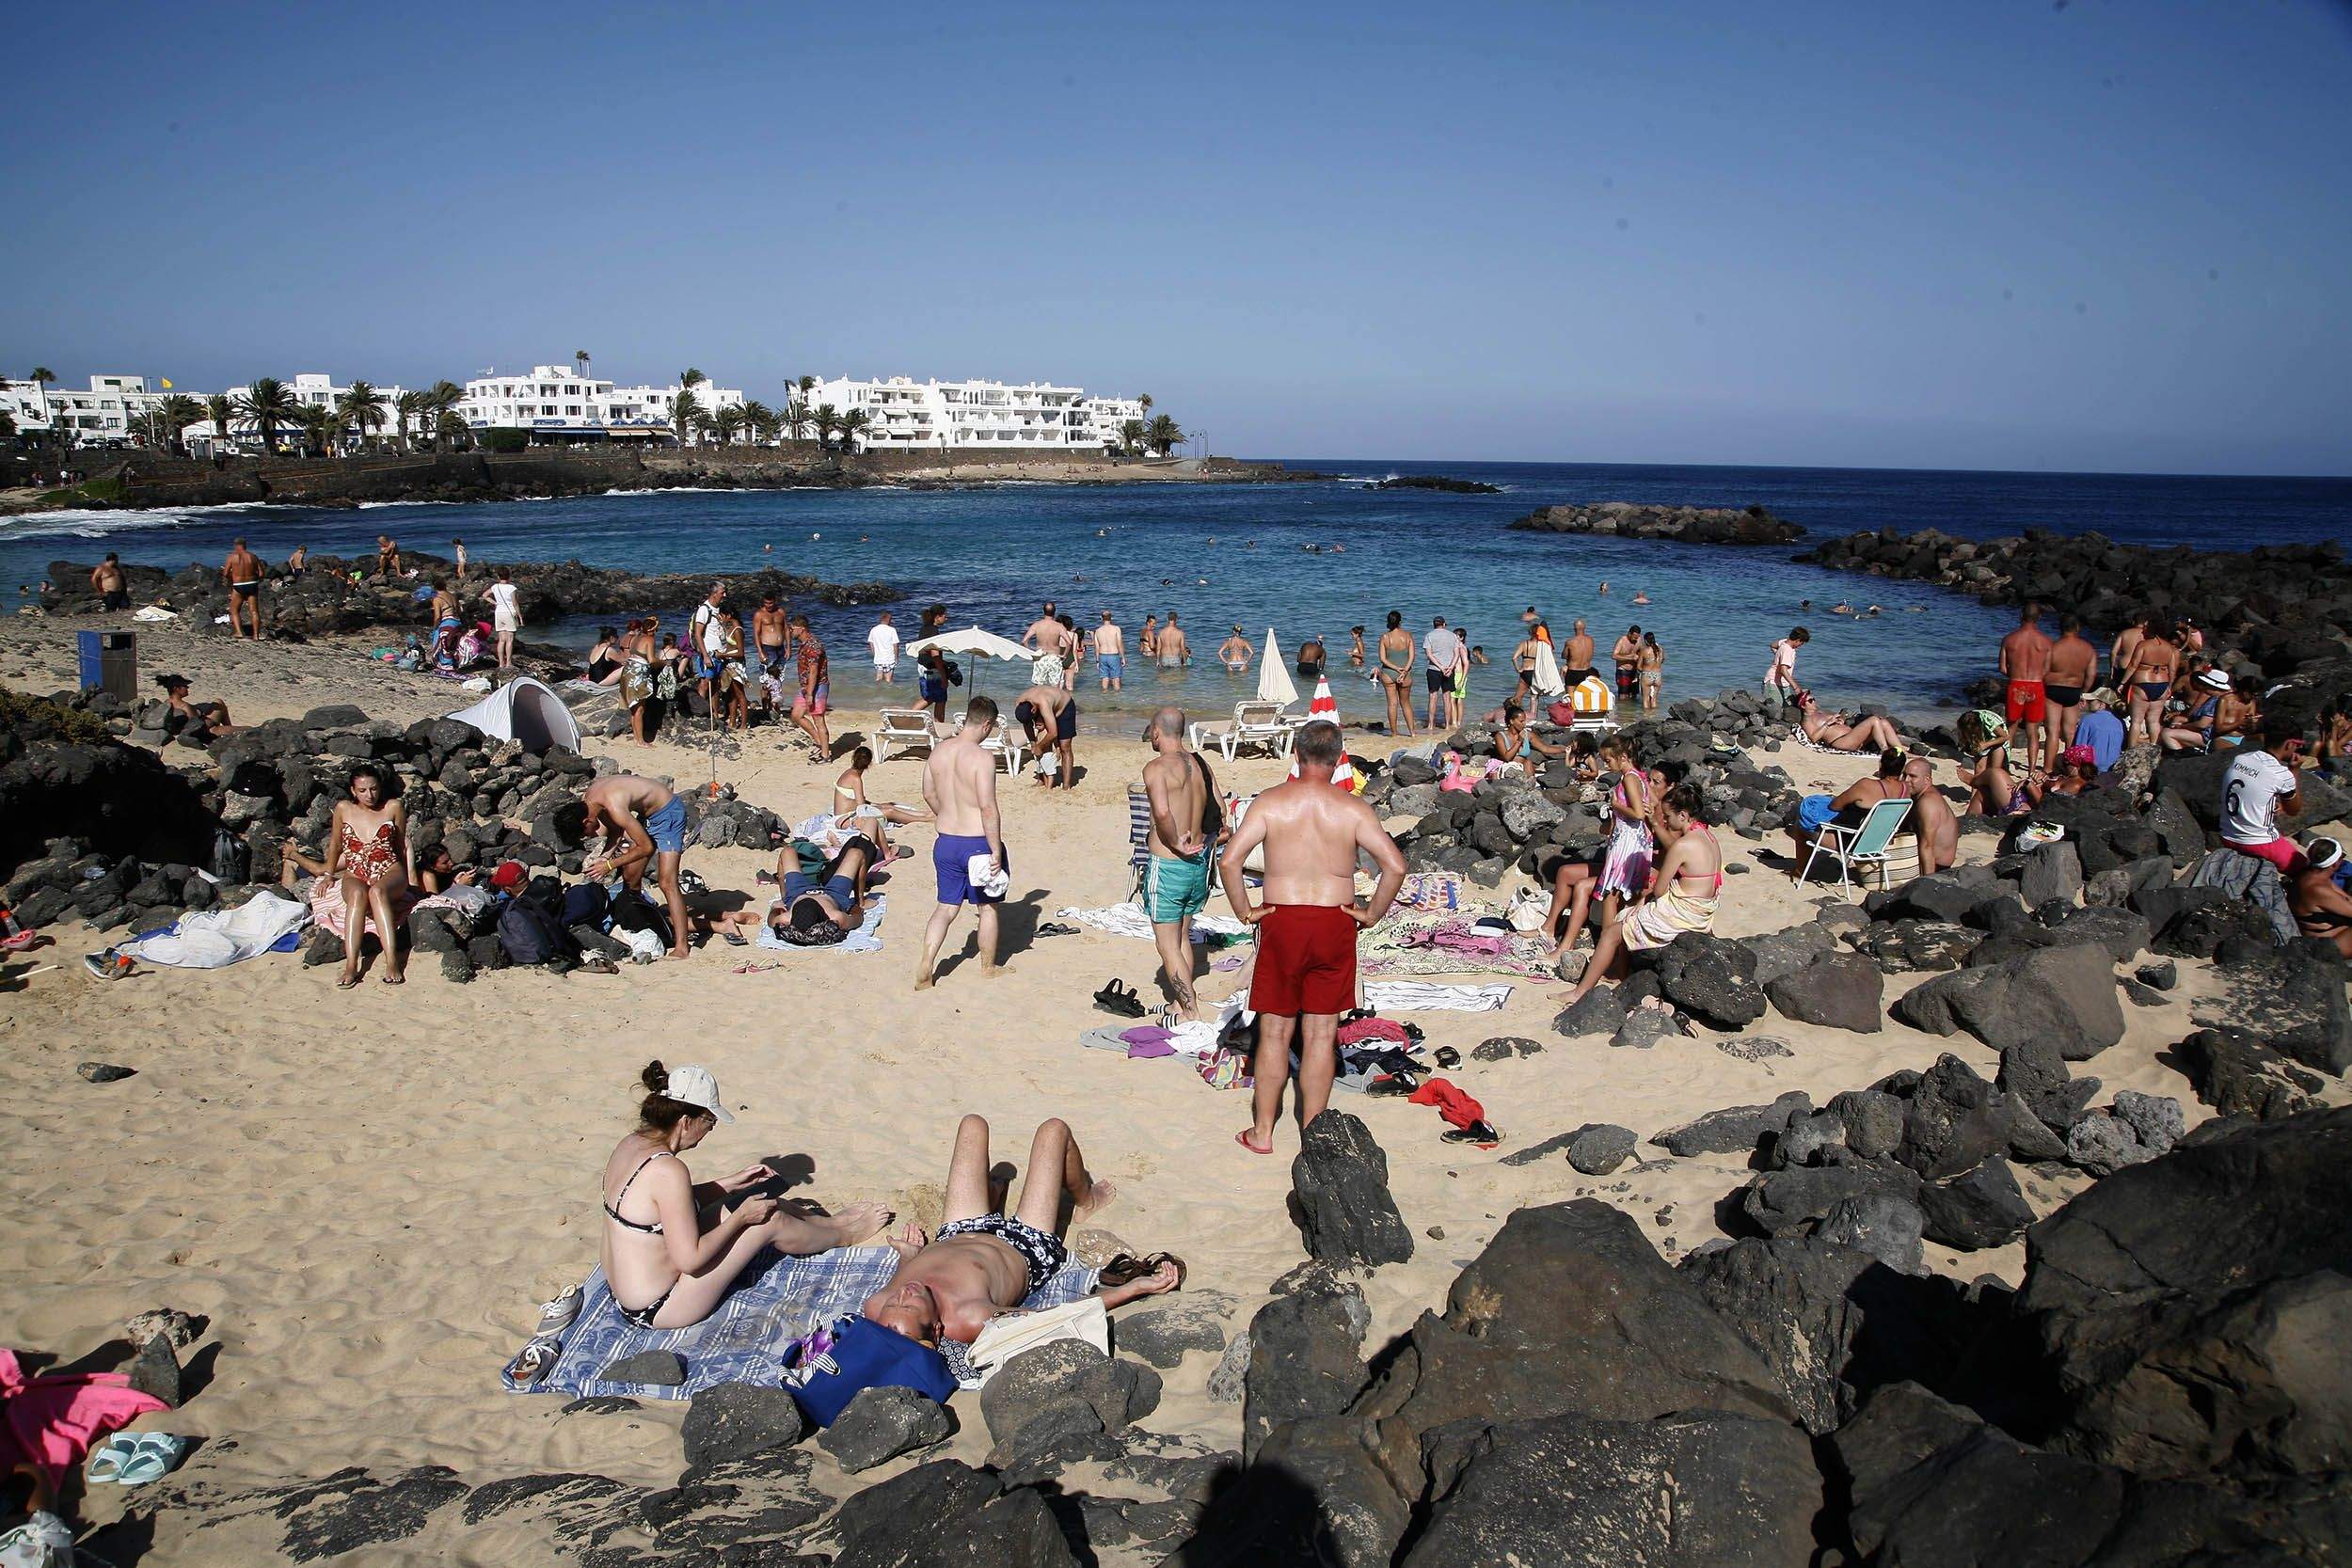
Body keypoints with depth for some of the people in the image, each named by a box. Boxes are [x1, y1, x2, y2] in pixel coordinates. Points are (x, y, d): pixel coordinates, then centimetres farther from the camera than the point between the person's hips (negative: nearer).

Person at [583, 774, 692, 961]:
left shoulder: (615, 807, -33)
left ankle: (681, 947, -19)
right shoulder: (586, 800, -7)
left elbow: (646, 847, -23)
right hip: (647, 815, 9)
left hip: (668, 813, -9)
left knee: (667, 883, -17)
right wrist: (603, 857, -4)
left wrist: (610, 864, -16)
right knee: (629, 879, 12)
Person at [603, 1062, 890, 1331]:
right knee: (769, 1219, -1)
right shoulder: (668, 1171, -29)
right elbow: (690, 1259, -27)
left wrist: (731, 1183, 12)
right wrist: (740, 1217, -14)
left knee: (753, 1199, 14)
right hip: (657, 1311, -9)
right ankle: (844, 1235, 27)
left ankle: (828, 1220, 38)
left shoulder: (630, 1145, -1)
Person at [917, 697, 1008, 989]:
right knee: (988, 907, 15)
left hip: (945, 842, 6)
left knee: (946, 907, 15)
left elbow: (929, 794, 13)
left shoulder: (938, 750, 1)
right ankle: (988, 967, 29)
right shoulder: (982, 756, -20)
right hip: (978, 844, -6)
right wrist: (996, 851, -16)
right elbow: (988, 807, -23)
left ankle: (925, 967, 3)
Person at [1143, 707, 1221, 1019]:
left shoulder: (1157, 767, -15)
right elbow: (1220, 818, 6)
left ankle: (1191, 1013, 1)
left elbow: (1162, 812, -32)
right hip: (1198, 864, 7)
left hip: (1167, 864, -7)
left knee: (1168, 946, 3)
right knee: (1183, 937, 22)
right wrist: (1200, 842, 10)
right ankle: (1182, 1003, 30)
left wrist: (1176, 843, -18)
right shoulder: (1200, 763, 6)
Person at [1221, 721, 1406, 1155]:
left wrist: (1244, 911, -2)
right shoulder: (1352, 808, -3)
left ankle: (1262, 1132, 18)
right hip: (1334, 924, 1)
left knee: (1275, 1033, 10)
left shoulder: (1271, 802, -4)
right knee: (1321, 1034, 9)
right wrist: (1372, 913, 1)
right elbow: (1395, 864, -10)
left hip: (1281, 922, 0)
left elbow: (1229, 860, -12)